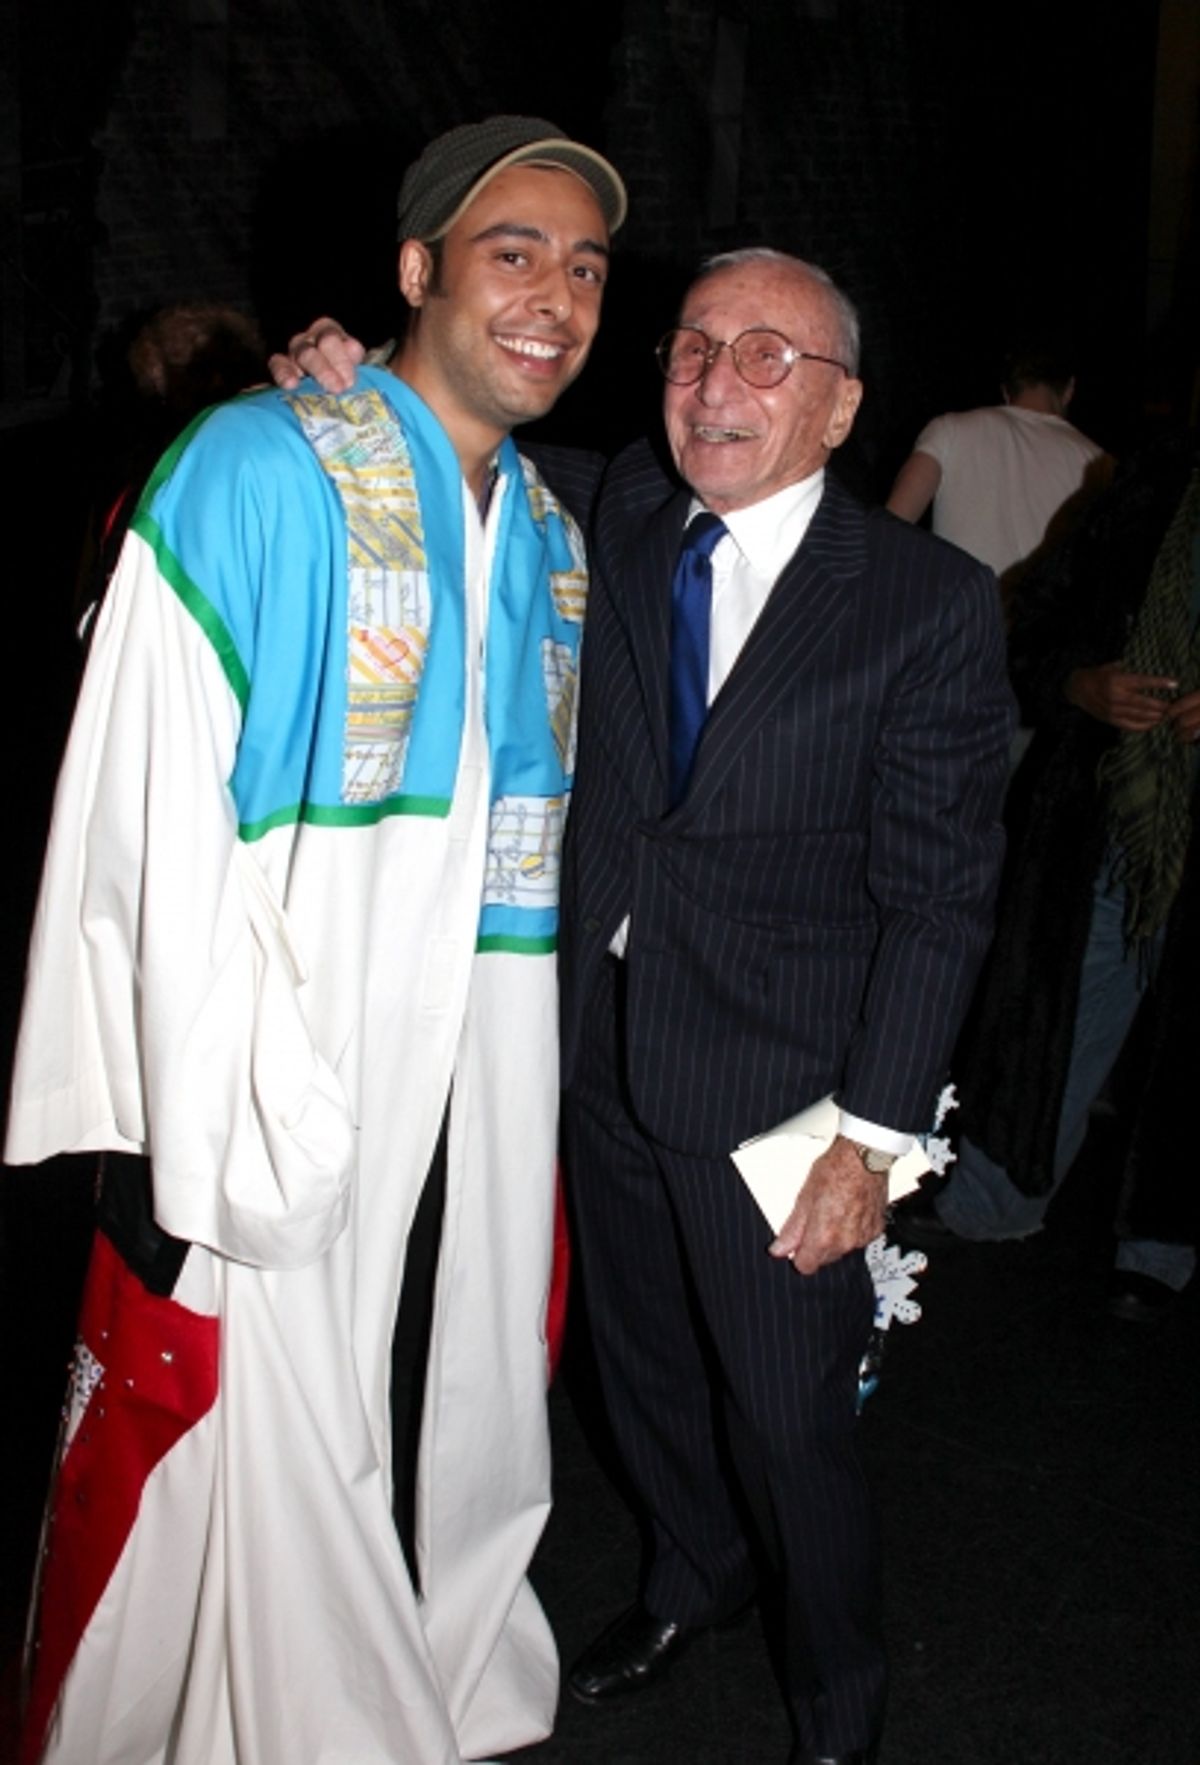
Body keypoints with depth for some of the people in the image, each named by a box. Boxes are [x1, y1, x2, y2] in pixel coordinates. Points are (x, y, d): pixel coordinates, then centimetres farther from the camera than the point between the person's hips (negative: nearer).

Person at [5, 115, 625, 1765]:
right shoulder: (261, 469, -9)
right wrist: (173, 1136, -18)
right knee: (274, 1455, 4)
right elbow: (148, 825, -15)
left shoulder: (551, 531, 12)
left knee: (478, 1420, 17)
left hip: (495, 1062, 7)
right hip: (286, 1094, -6)